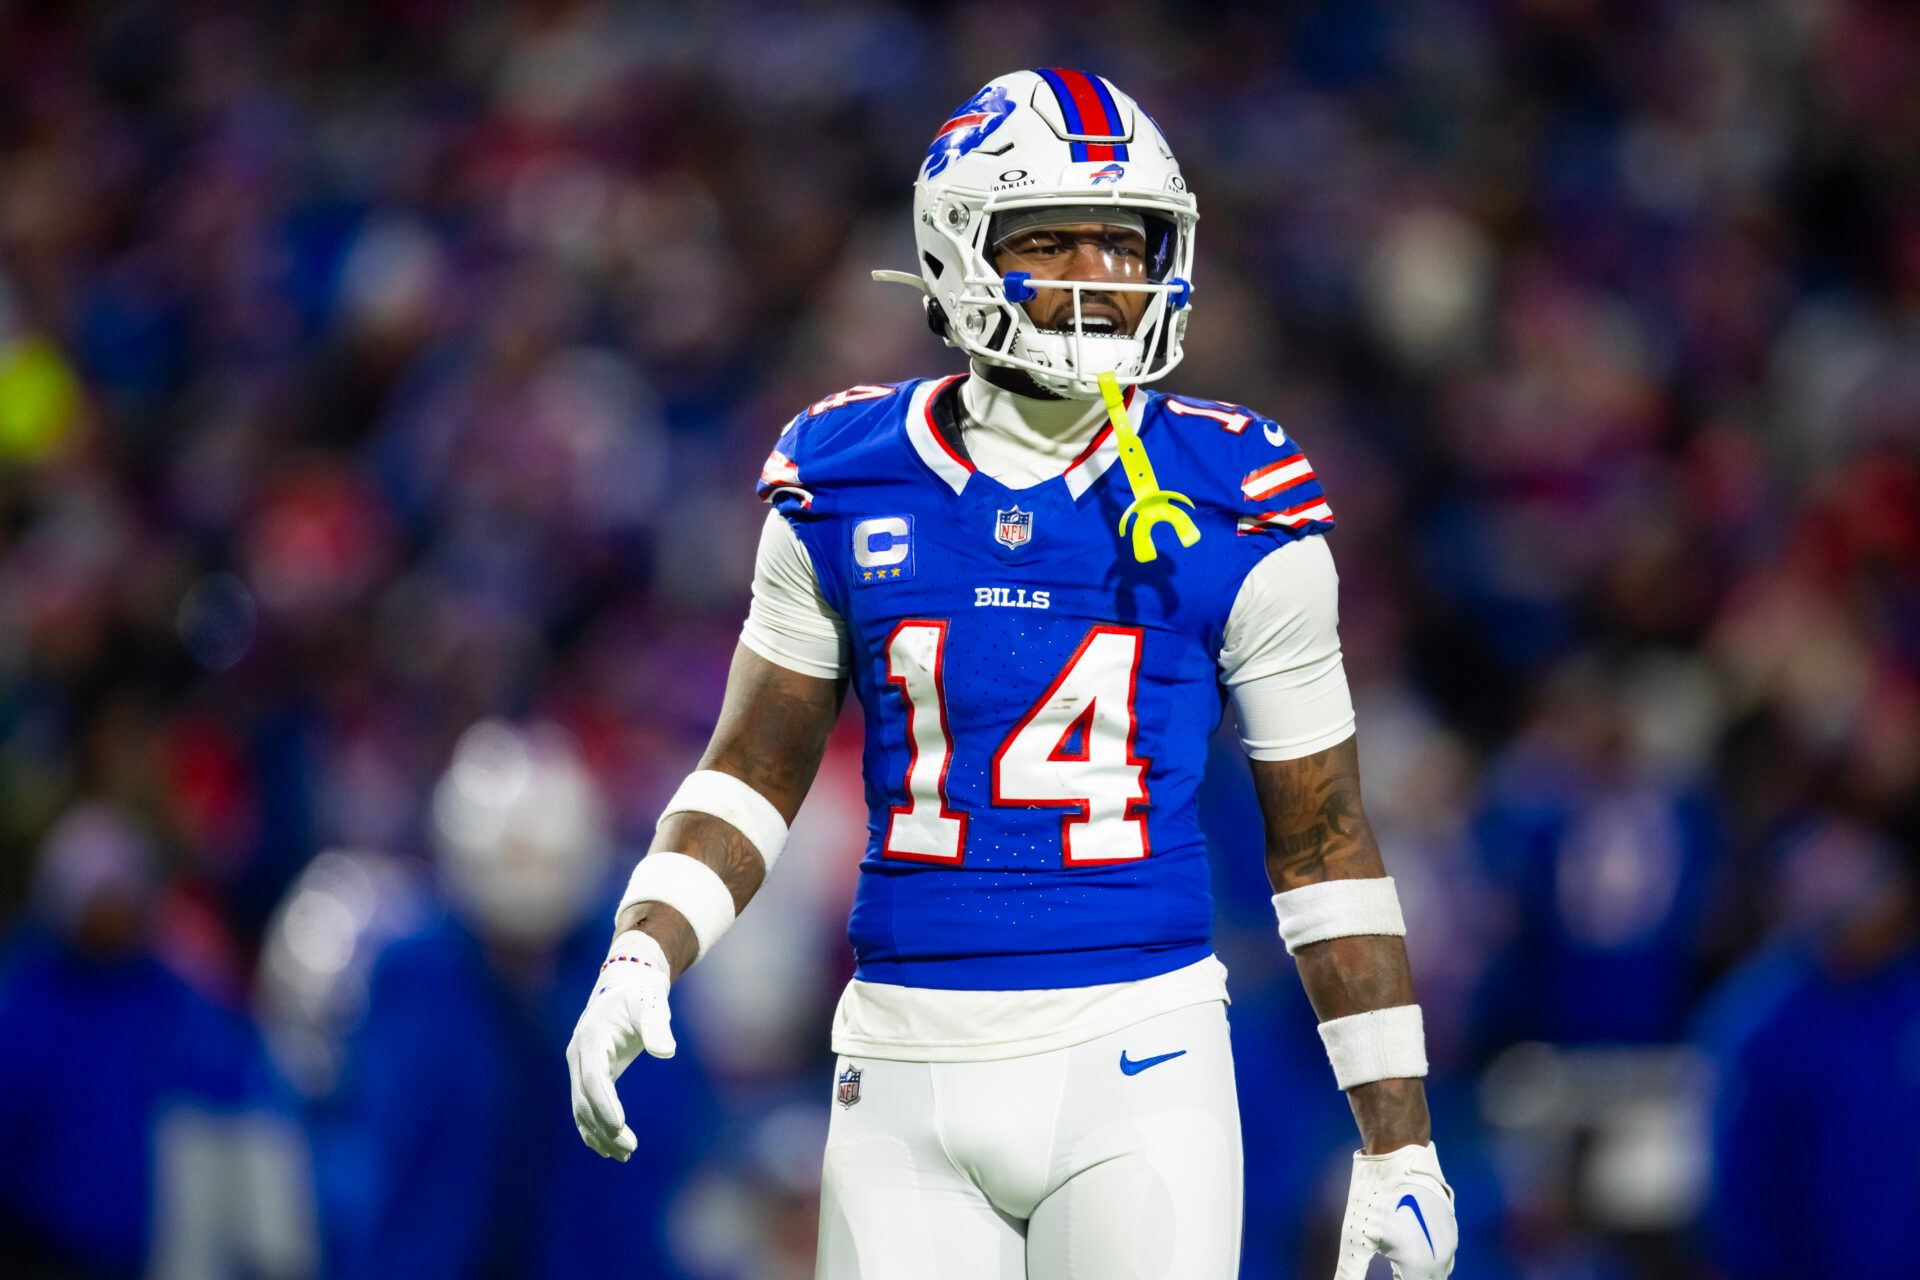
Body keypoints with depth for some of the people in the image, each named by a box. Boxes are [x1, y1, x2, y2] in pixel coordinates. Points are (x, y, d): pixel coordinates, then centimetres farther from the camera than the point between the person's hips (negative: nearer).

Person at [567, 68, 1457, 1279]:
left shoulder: (1234, 509, -1)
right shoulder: (849, 488, 4)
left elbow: (1323, 838, 6)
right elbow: (754, 772, 14)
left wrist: (1399, 1139, 5)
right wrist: (639, 962, -4)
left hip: (1135, 1074, -2)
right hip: (910, 1081, 2)